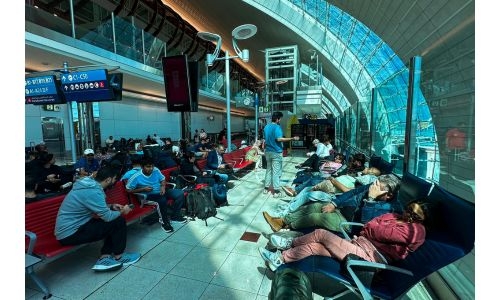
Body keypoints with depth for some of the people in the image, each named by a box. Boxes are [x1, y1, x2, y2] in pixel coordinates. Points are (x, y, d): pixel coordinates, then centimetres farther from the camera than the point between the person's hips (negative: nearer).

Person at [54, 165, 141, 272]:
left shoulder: (89, 183, 3)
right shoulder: (93, 191, -26)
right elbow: (107, 216, -21)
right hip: (70, 234, -10)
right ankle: (118, 256, 8)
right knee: (119, 221, -11)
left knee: (113, 222, 9)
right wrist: (122, 211, -3)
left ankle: (104, 258, 6)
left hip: (67, 228, 10)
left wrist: (111, 206, 9)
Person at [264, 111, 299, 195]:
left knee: (268, 169, 15)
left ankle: (266, 188, 20)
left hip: (268, 151, 8)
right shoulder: (277, 127, -15)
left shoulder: (266, 127, 10)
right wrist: (292, 139, -23)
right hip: (276, 152, -8)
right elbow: (279, 139, -26)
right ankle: (276, 190, 4)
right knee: (276, 171, -1)